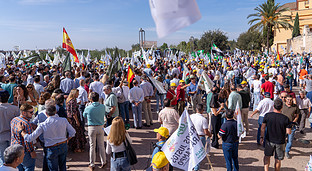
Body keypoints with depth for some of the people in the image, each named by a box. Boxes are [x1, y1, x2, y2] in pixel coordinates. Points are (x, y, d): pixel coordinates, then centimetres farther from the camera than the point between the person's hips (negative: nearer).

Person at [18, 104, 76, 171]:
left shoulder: (43, 125, -17)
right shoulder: (64, 120, -10)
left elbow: (30, 138, -16)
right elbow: (72, 132, -4)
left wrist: (21, 130, -1)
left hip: (52, 149, -3)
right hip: (63, 146, 3)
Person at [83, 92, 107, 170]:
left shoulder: (88, 108, -13)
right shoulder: (103, 106, -7)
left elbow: (84, 116, 5)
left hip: (92, 128, -2)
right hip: (101, 127, 2)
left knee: (92, 146, 8)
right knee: (101, 145, 13)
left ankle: (92, 164, 16)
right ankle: (103, 162, 20)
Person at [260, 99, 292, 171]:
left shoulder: (267, 115, -14)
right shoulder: (285, 118, -18)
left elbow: (262, 128, -7)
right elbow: (288, 132, -14)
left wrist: (262, 137, 6)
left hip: (269, 140, 1)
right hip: (280, 142, -1)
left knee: (267, 156, 19)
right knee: (278, 160, 16)